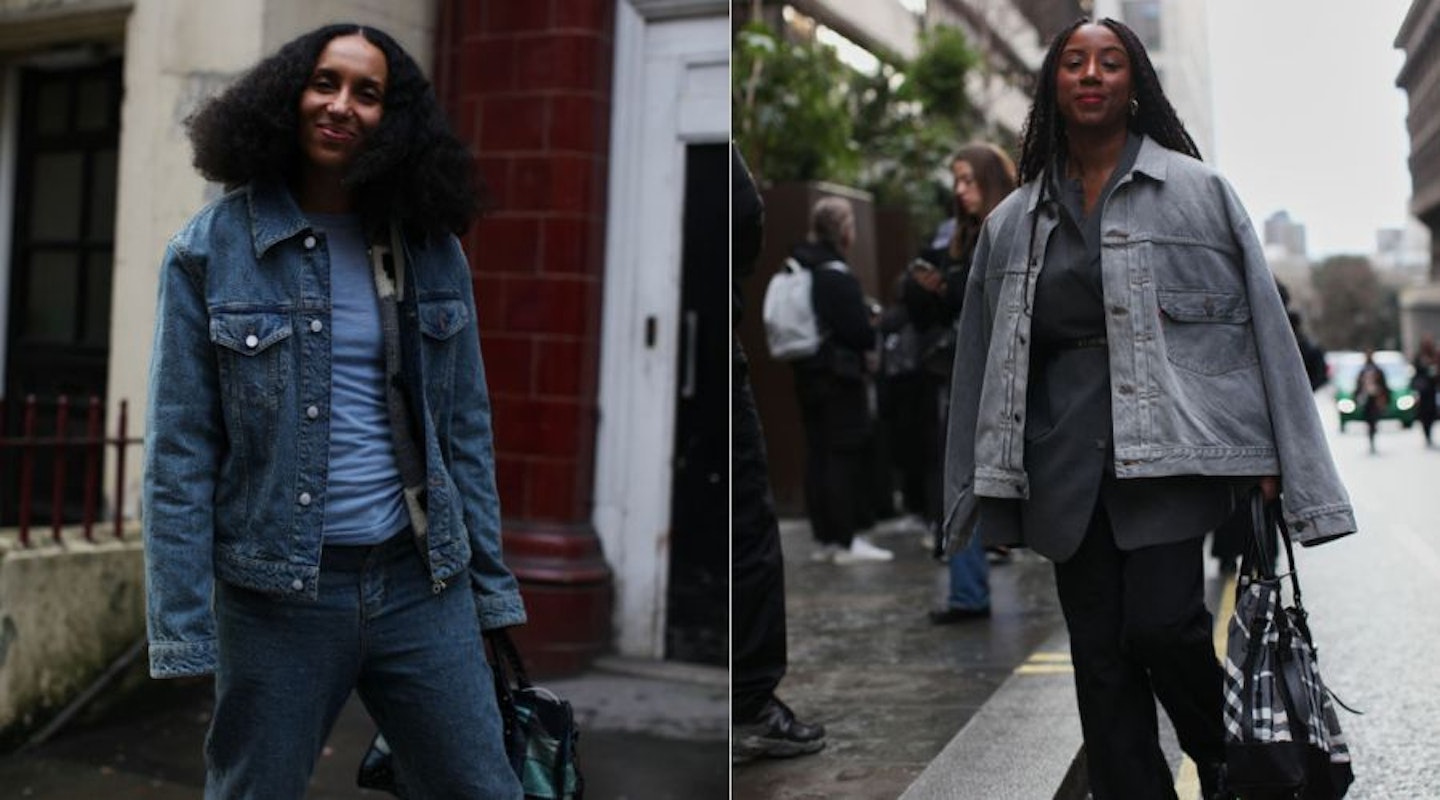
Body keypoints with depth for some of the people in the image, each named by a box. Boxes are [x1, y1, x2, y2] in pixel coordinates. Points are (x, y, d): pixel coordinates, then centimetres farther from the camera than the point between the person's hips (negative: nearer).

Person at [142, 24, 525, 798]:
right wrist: (182, 630, -9)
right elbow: (179, 449, -5)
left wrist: (491, 585, 6)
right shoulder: (212, 247, -4)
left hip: (422, 582, 3)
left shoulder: (432, 249, 4)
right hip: (277, 594, -2)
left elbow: (466, 428, 7)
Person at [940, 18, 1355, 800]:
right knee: (1100, 660, 5)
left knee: (1162, 626, -12)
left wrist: (1270, 460, -3)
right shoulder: (1010, 223, 12)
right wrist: (974, 499, 12)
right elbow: (982, 363, 13)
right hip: (1066, 466, 3)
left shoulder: (1197, 191, 5)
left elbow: (1259, 324, 3)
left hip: (1172, 447, -3)